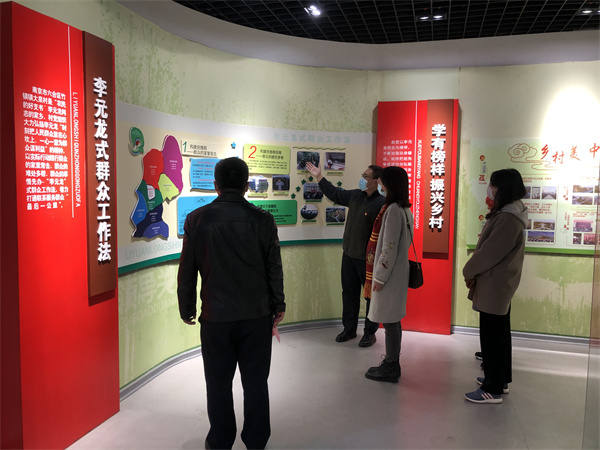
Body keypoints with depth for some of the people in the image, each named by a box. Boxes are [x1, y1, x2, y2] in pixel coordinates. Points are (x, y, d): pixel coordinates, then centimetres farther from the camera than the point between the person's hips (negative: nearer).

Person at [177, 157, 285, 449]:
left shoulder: (197, 219, -7)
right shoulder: (262, 220, -7)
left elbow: (187, 270, -1)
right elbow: (274, 268, -1)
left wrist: (186, 309, 12)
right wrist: (278, 305, 12)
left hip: (215, 316, 0)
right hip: (257, 315, 1)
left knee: (219, 382, 15)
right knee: (255, 381, 14)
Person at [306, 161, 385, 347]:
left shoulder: (381, 203, -19)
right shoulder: (355, 195, 4)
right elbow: (334, 194, 20)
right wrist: (319, 176, 21)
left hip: (368, 259, -7)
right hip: (349, 255, 8)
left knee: (371, 295, 8)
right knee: (349, 292, 16)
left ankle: (370, 332, 24)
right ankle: (349, 329, 31)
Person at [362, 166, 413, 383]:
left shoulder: (393, 210, -18)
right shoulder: (403, 209, 11)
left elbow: (389, 248, -21)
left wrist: (380, 277, -15)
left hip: (389, 275, -10)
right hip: (397, 273, 10)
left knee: (390, 321, 0)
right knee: (392, 320, 16)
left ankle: (390, 369, 11)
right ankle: (391, 364, 27)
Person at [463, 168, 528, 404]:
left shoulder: (508, 219, -22)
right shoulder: (507, 213, 11)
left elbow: (491, 251, -23)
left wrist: (469, 271, -9)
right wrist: (474, 271, 7)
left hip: (494, 286, -11)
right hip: (499, 285, 11)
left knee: (492, 336, -2)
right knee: (499, 333, 20)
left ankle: (493, 390, 8)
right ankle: (501, 379, 34)